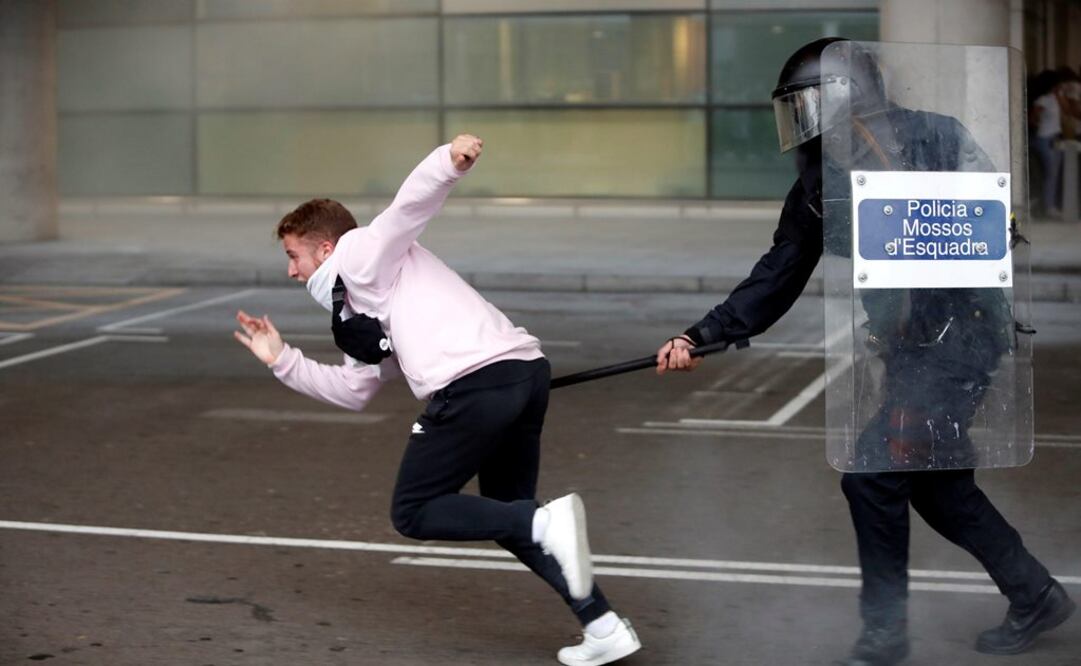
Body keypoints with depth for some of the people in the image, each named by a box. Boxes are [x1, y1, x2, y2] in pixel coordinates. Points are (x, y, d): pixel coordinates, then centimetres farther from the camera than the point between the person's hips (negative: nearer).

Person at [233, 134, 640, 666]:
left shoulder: (359, 254, 9)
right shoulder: (358, 314, 34)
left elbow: (415, 198, -7)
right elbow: (351, 390, 36)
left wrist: (451, 160, -27)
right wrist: (282, 361, 35)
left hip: (477, 382, -9)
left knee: (413, 513, 4)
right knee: (507, 514, 21)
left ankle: (547, 522, -16)